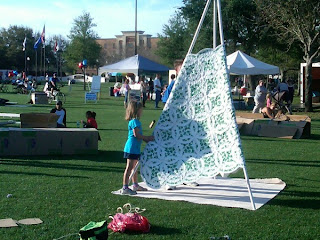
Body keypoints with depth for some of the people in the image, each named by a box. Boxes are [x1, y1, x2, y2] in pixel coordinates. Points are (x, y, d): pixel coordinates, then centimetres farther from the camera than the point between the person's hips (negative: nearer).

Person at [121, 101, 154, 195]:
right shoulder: (134, 121, -15)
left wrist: (146, 139, 16)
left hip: (135, 148, 10)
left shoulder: (135, 121, 16)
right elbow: (136, 135, -21)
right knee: (129, 167, -8)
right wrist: (148, 138, -13)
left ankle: (135, 185, 31)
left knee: (134, 166, 19)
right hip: (132, 148, -10)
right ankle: (125, 188, -7)